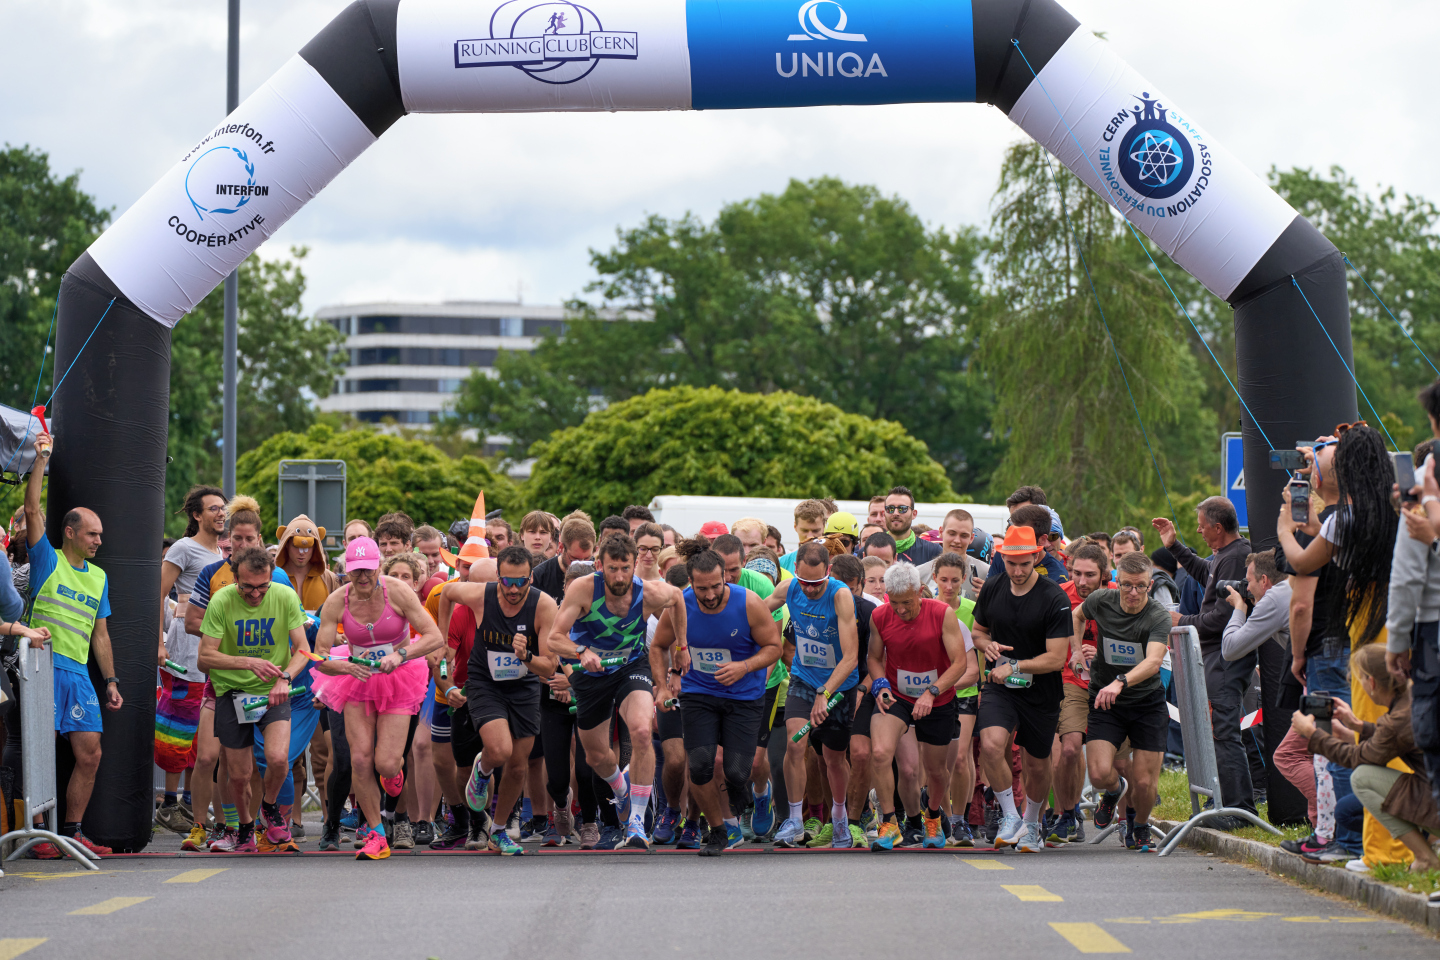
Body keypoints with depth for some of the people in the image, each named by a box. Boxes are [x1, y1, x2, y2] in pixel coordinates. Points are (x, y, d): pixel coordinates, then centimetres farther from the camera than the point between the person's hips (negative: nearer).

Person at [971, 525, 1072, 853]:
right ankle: (1010, 816, -7)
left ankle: (1032, 825, 37)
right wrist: (987, 645, -6)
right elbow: (977, 631, 16)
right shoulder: (992, 589, -1)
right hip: (999, 687, 2)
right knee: (991, 745, -24)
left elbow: (1055, 658, -16)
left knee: (1037, 765, 10)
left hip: (1041, 693, -2)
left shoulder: (1055, 599, -15)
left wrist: (1014, 666, -19)